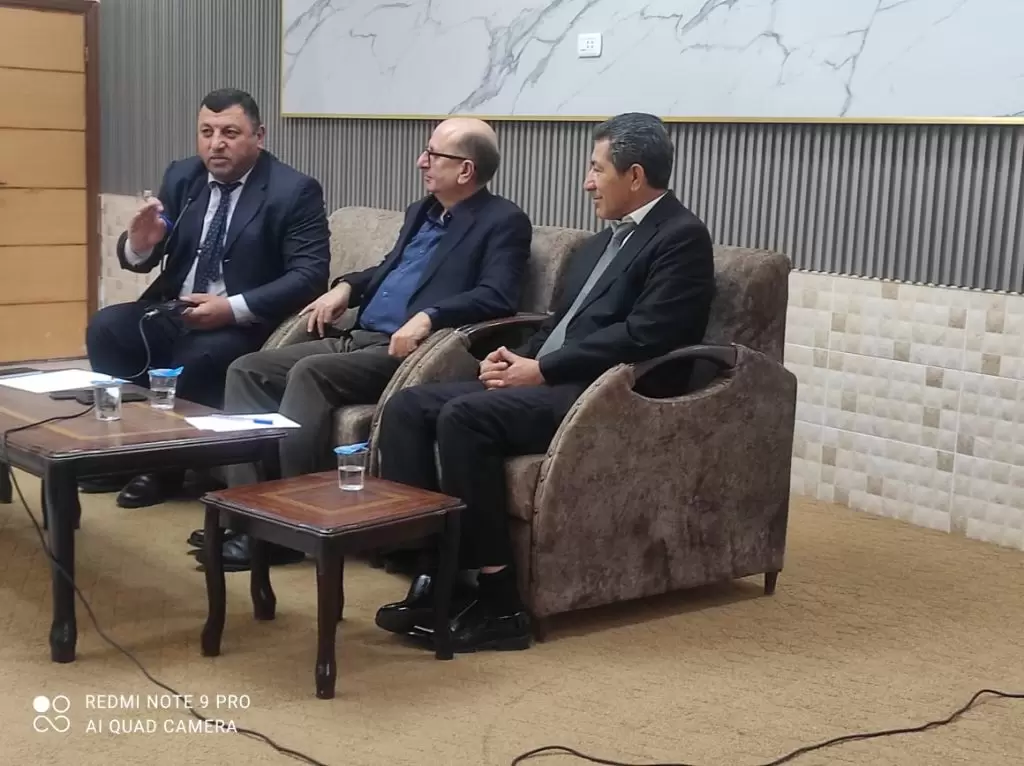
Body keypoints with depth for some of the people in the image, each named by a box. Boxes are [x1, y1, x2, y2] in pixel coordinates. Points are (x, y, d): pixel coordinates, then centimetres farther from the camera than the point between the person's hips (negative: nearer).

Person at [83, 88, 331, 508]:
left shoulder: (294, 191, -10)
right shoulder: (181, 176, 6)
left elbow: (310, 275, -19)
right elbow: (138, 260, 10)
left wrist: (234, 308, -29)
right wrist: (139, 242, -17)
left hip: (245, 324, -5)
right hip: (173, 312, 6)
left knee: (200, 357, -32)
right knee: (105, 327, -16)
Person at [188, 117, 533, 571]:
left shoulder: (503, 222, -5)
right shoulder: (421, 212, 21)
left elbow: (498, 296, -18)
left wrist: (428, 316, -30)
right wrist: (346, 287, 14)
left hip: (405, 352, -9)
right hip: (355, 338, 9)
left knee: (310, 372, -31)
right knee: (247, 370, -5)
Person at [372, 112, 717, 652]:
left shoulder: (681, 237, -6)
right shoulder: (604, 241, 23)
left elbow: (643, 336, -17)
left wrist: (540, 369, -15)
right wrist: (520, 358, 3)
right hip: (547, 381, 9)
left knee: (464, 416, -30)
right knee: (407, 407, -7)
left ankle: (497, 602, -24)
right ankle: (433, 572, -11)